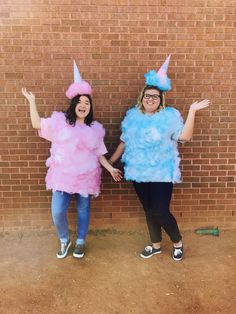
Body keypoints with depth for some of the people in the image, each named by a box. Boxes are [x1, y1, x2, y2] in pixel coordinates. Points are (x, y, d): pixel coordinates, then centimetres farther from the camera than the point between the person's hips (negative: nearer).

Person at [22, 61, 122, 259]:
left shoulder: (95, 128, 5)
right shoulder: (60, 121, 1)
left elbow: (98, 153, 8)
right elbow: (37, 124, 6)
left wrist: (110, 168, 2)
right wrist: (32, 101, 5)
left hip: (86, 176, 1)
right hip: (62, 175, -1)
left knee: (83, 209, 11)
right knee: (57, 211, -4)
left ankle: (80, 242, 34)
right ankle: (64, 241, 25)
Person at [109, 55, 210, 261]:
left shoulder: (170, 115, -7)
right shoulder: (132, 116, 5)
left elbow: (185, 136, -17)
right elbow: (124, 142, 13)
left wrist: (192, 111, -21)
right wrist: (111, 161, 15)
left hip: (161, 173, -4)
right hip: (139, 173, 5)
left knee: (161, 212, -3)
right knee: (149, 211, 15)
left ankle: (178, 242, 26)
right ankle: (156, 245, 35)